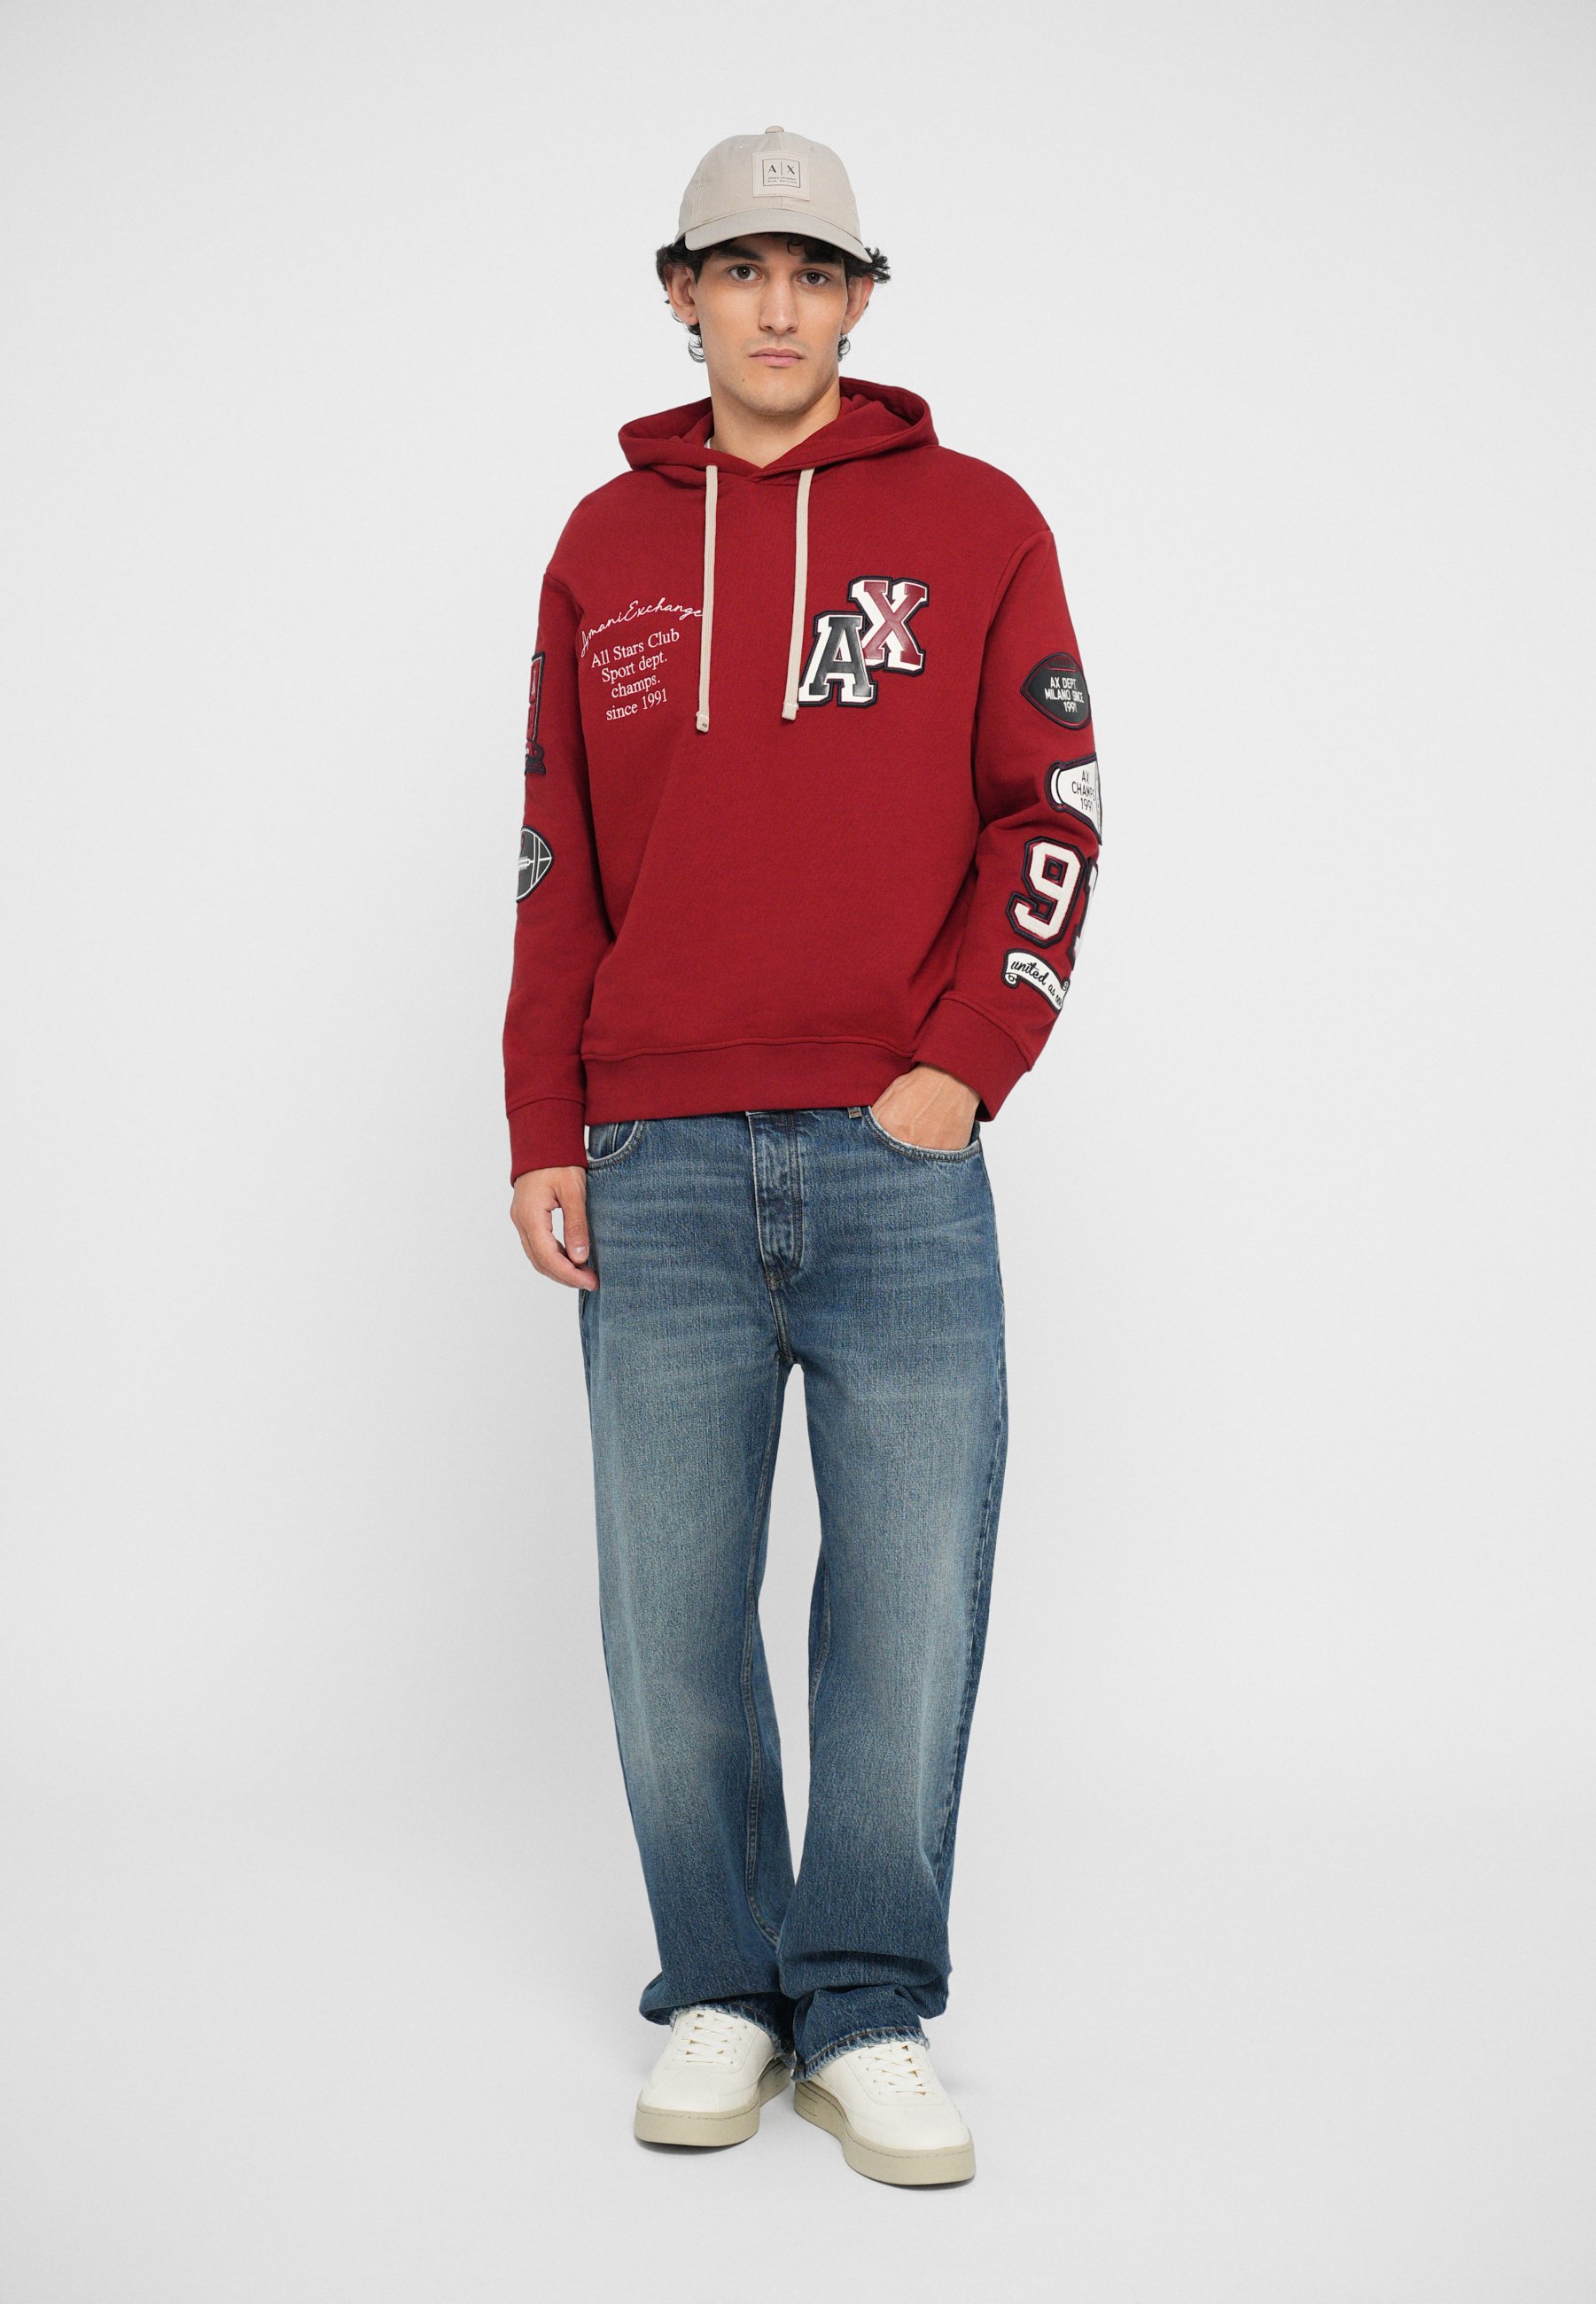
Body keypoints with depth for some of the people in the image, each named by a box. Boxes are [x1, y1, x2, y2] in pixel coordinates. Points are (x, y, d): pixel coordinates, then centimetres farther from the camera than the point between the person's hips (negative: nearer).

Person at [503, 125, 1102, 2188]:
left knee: (911, 1598, 0)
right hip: (657, 1167, 2)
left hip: (896, 1158, -1)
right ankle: (721, 1995, 20)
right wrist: (542, 1137, 4)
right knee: (670, 1612, 5)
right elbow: (560, 858, 11)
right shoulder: (605, 545, 12)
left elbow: (1051, 811, 3)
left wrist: (963, 1062, -8)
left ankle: (869, 2016, 14)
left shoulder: (973, 522, 6)